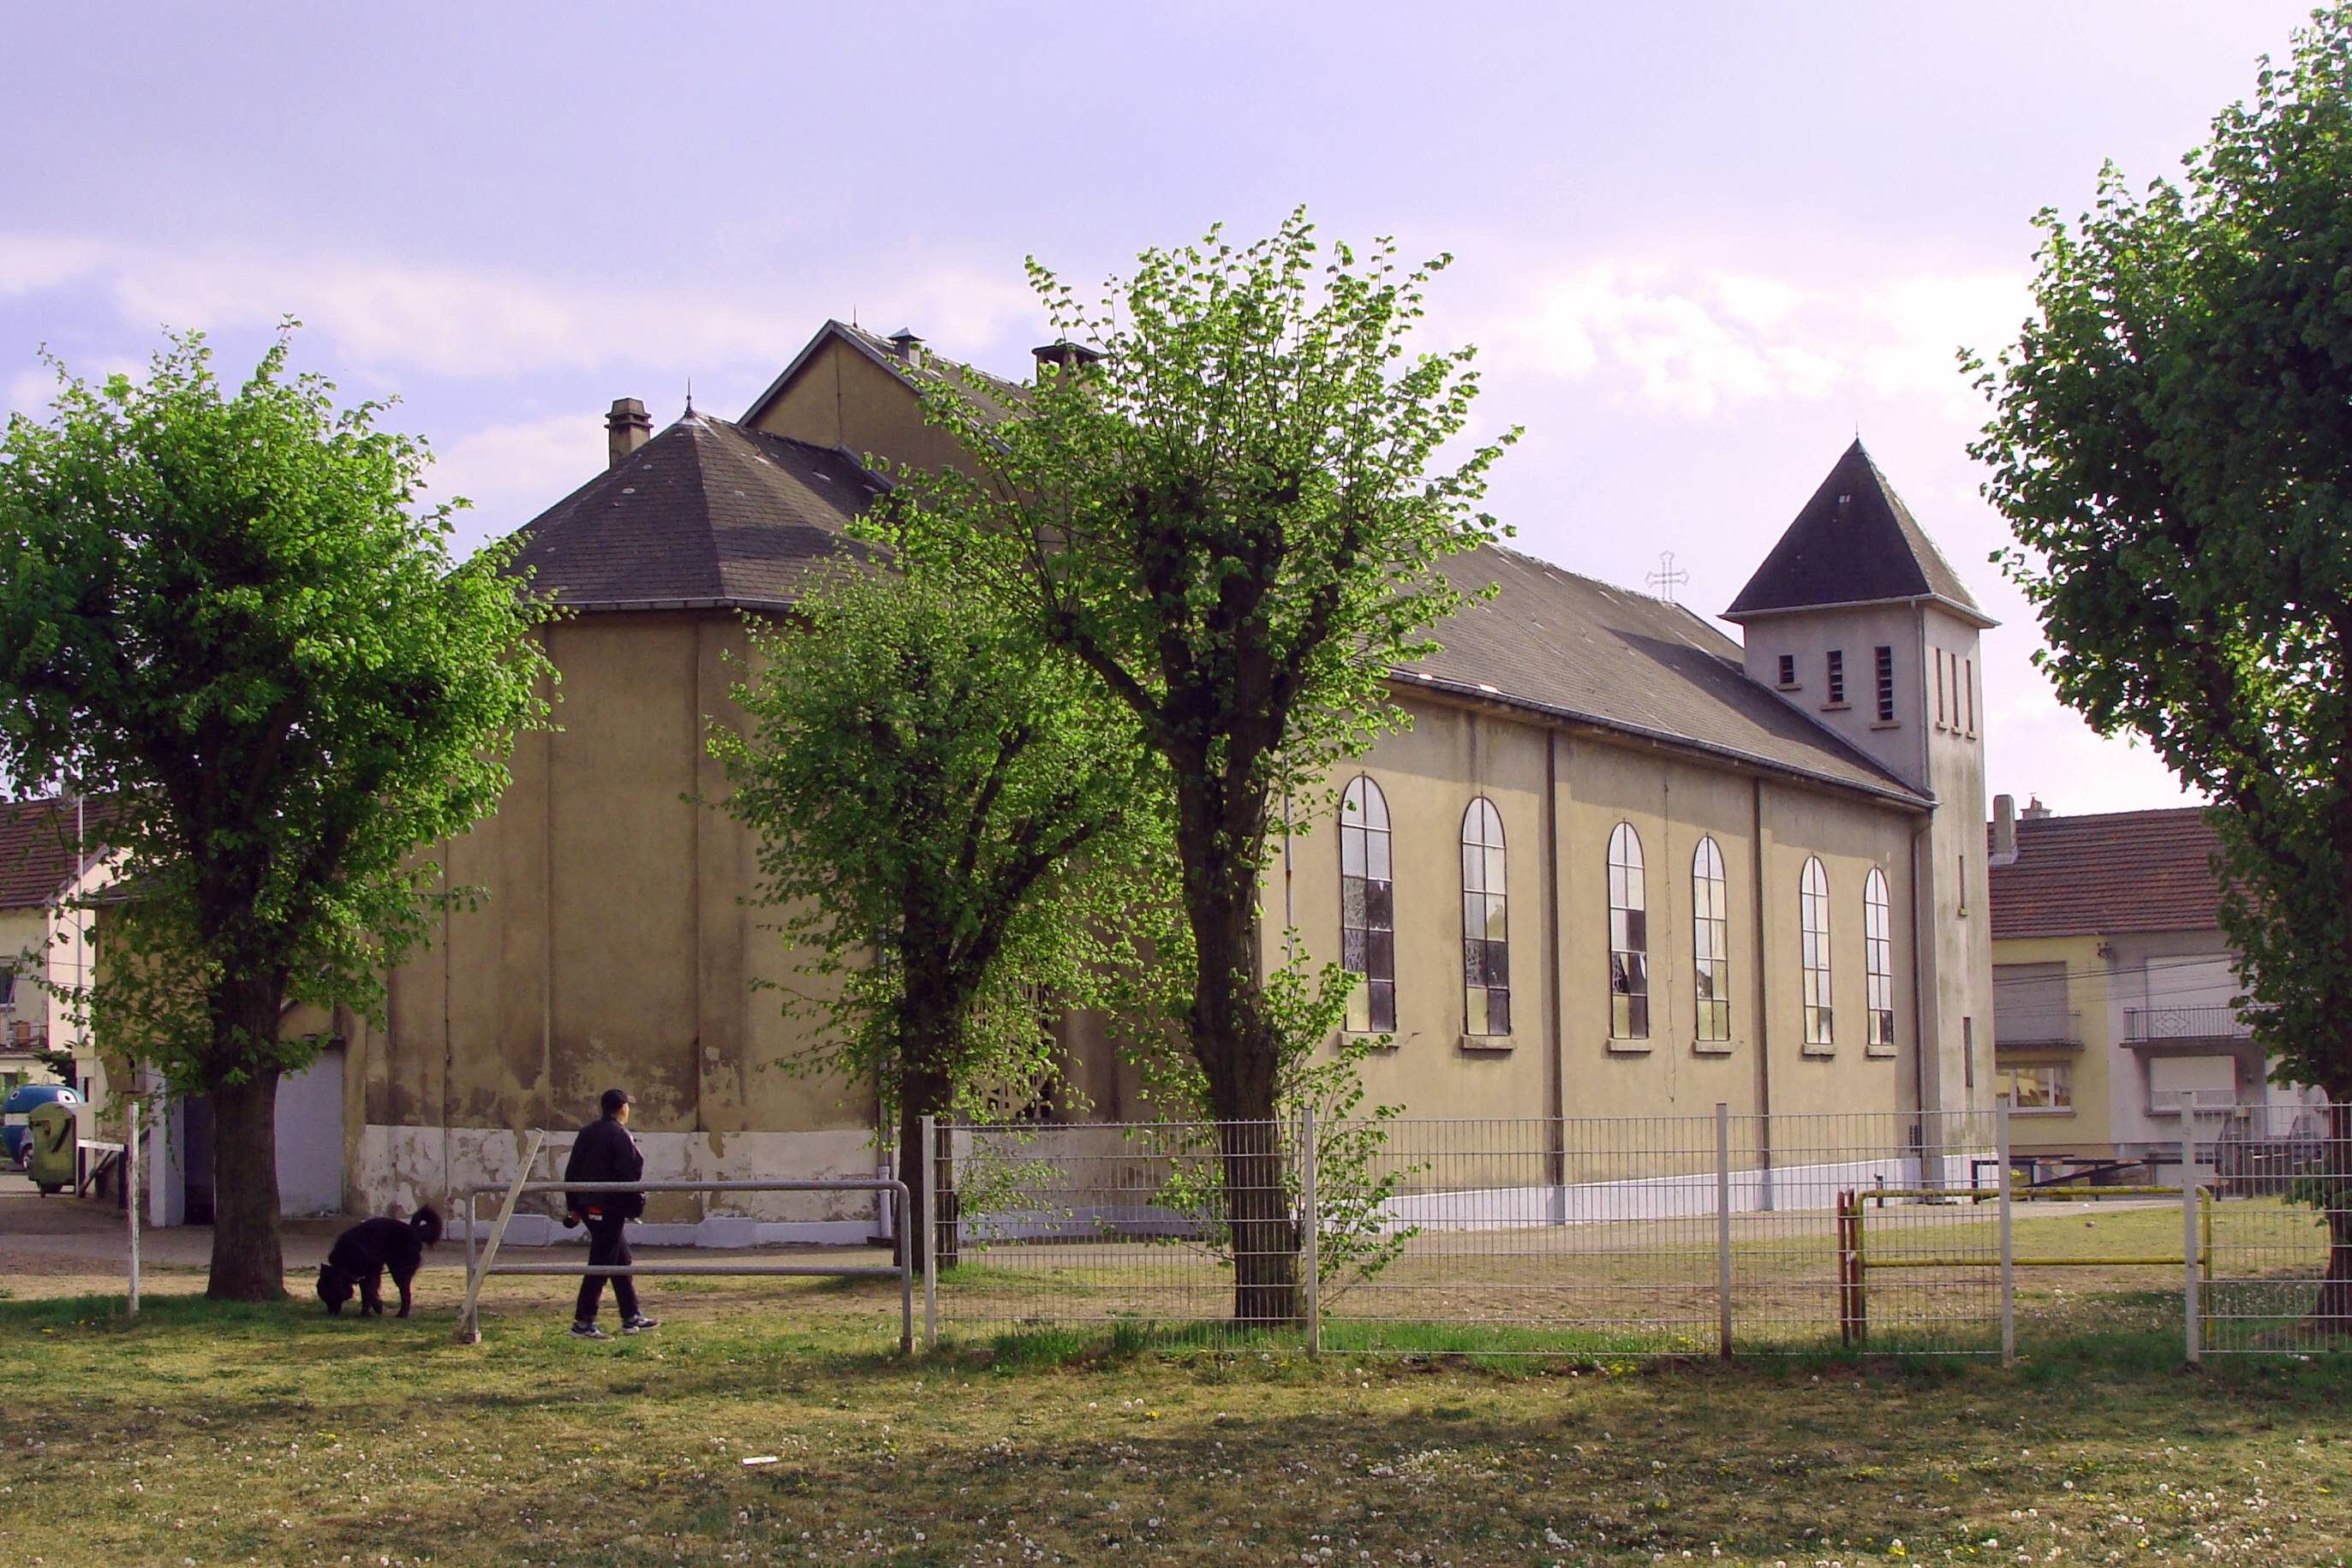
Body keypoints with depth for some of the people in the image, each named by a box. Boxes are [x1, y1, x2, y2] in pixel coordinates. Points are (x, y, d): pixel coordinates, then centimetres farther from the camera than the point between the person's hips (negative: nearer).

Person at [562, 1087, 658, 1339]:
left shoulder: (587, 1132, 12)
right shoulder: (619, 1135, -12)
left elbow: (572, 1171, 14)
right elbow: (630, 1172, -18)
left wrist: (573, 1206, 17)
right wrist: (635, 1204, -4)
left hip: (588, 1205, 9)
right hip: (610, 1207, -9)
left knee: (622, 1261, 17)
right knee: (601, 1264, -6)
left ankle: (631, 1318, 22)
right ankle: (583, 1323, -8)